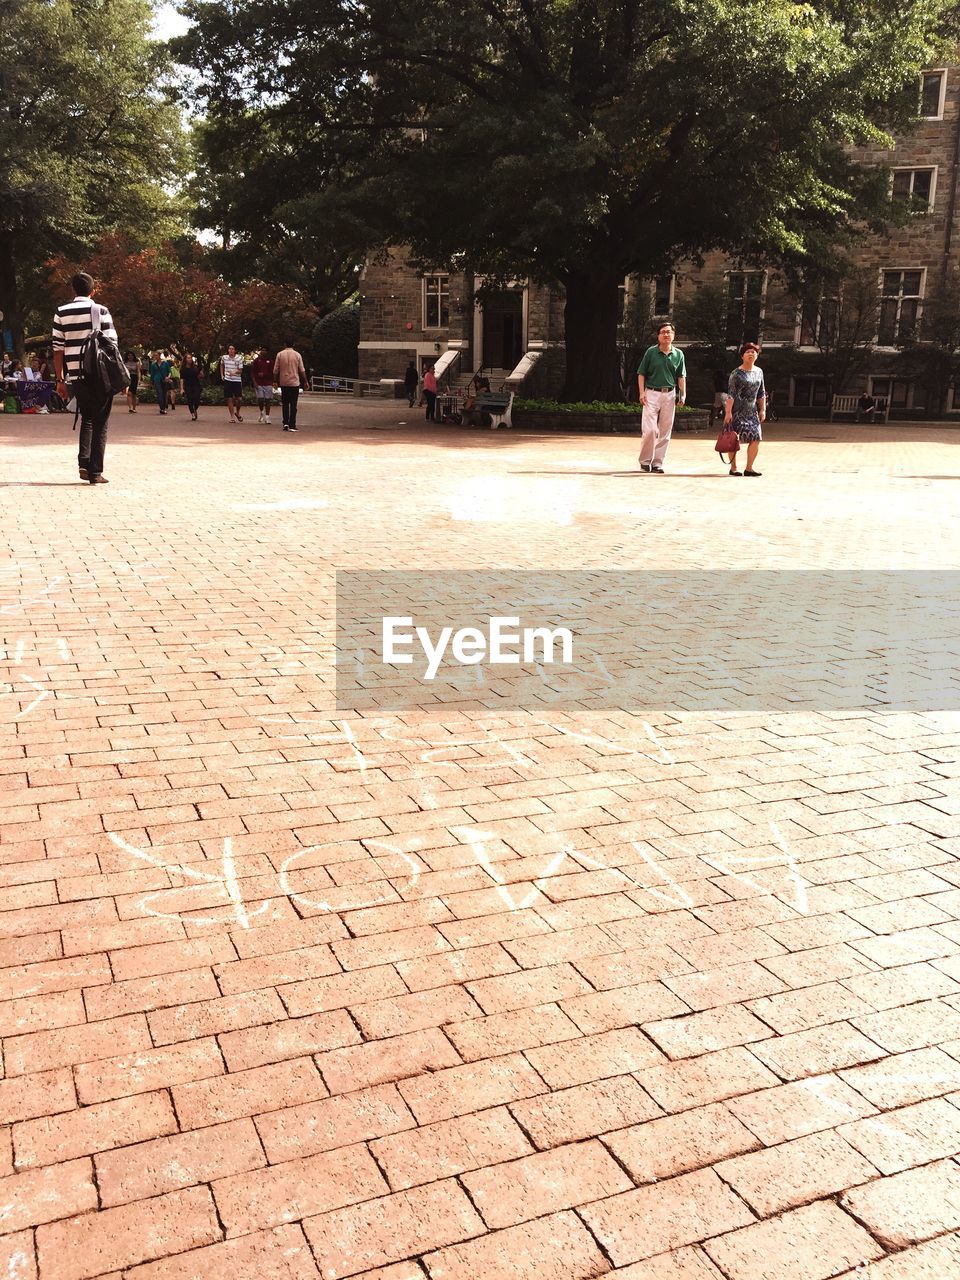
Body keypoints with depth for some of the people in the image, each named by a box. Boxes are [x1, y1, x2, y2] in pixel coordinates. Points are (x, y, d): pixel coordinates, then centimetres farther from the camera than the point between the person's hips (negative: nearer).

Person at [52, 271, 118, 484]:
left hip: (75, 377, 3)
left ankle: (84, 463, 6)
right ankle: (95, 472, 1)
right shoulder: (100, 311, -1)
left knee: (86, 419, 21)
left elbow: (58, 349, 6)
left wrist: (60, 380, 10)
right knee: (100, 423, 5)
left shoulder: (61, 313, 7)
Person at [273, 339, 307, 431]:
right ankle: (292, 425, -1)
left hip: (283, 383, 1)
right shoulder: (297, 355, -2)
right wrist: (305, 382, 7)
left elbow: (275, 370, 0)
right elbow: (302, 371, -1)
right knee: (293, 405, 2)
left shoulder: (280, 354, -1)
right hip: (295, 382, -1)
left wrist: (276, 381, 11)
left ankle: (285, 423, 1)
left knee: (285, 404, 12)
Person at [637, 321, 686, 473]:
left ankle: (658, 462, 12)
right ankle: (645, 461, 6)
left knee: (665, 431, 4)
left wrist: (683, 394, 0)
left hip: (669, 395, 3)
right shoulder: (651, 352, 0)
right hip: (652, 393, -3)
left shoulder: (678, 354, 7)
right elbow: (641, 374, 3)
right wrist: (642, 392, -7)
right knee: (650, 429, -10)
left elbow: (681, 376, 11)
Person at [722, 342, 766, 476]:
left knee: (756, 438, -1)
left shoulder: (759, 372, 11)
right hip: (737, 411, -6)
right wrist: (728, 412, -18)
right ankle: (733, 468, 10)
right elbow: (731, 394, -12)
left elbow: (761, 393, 16)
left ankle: (749, 468, 7)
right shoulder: (737, 373, -8)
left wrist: (762, 409, 12)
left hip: (752, 411, 6)